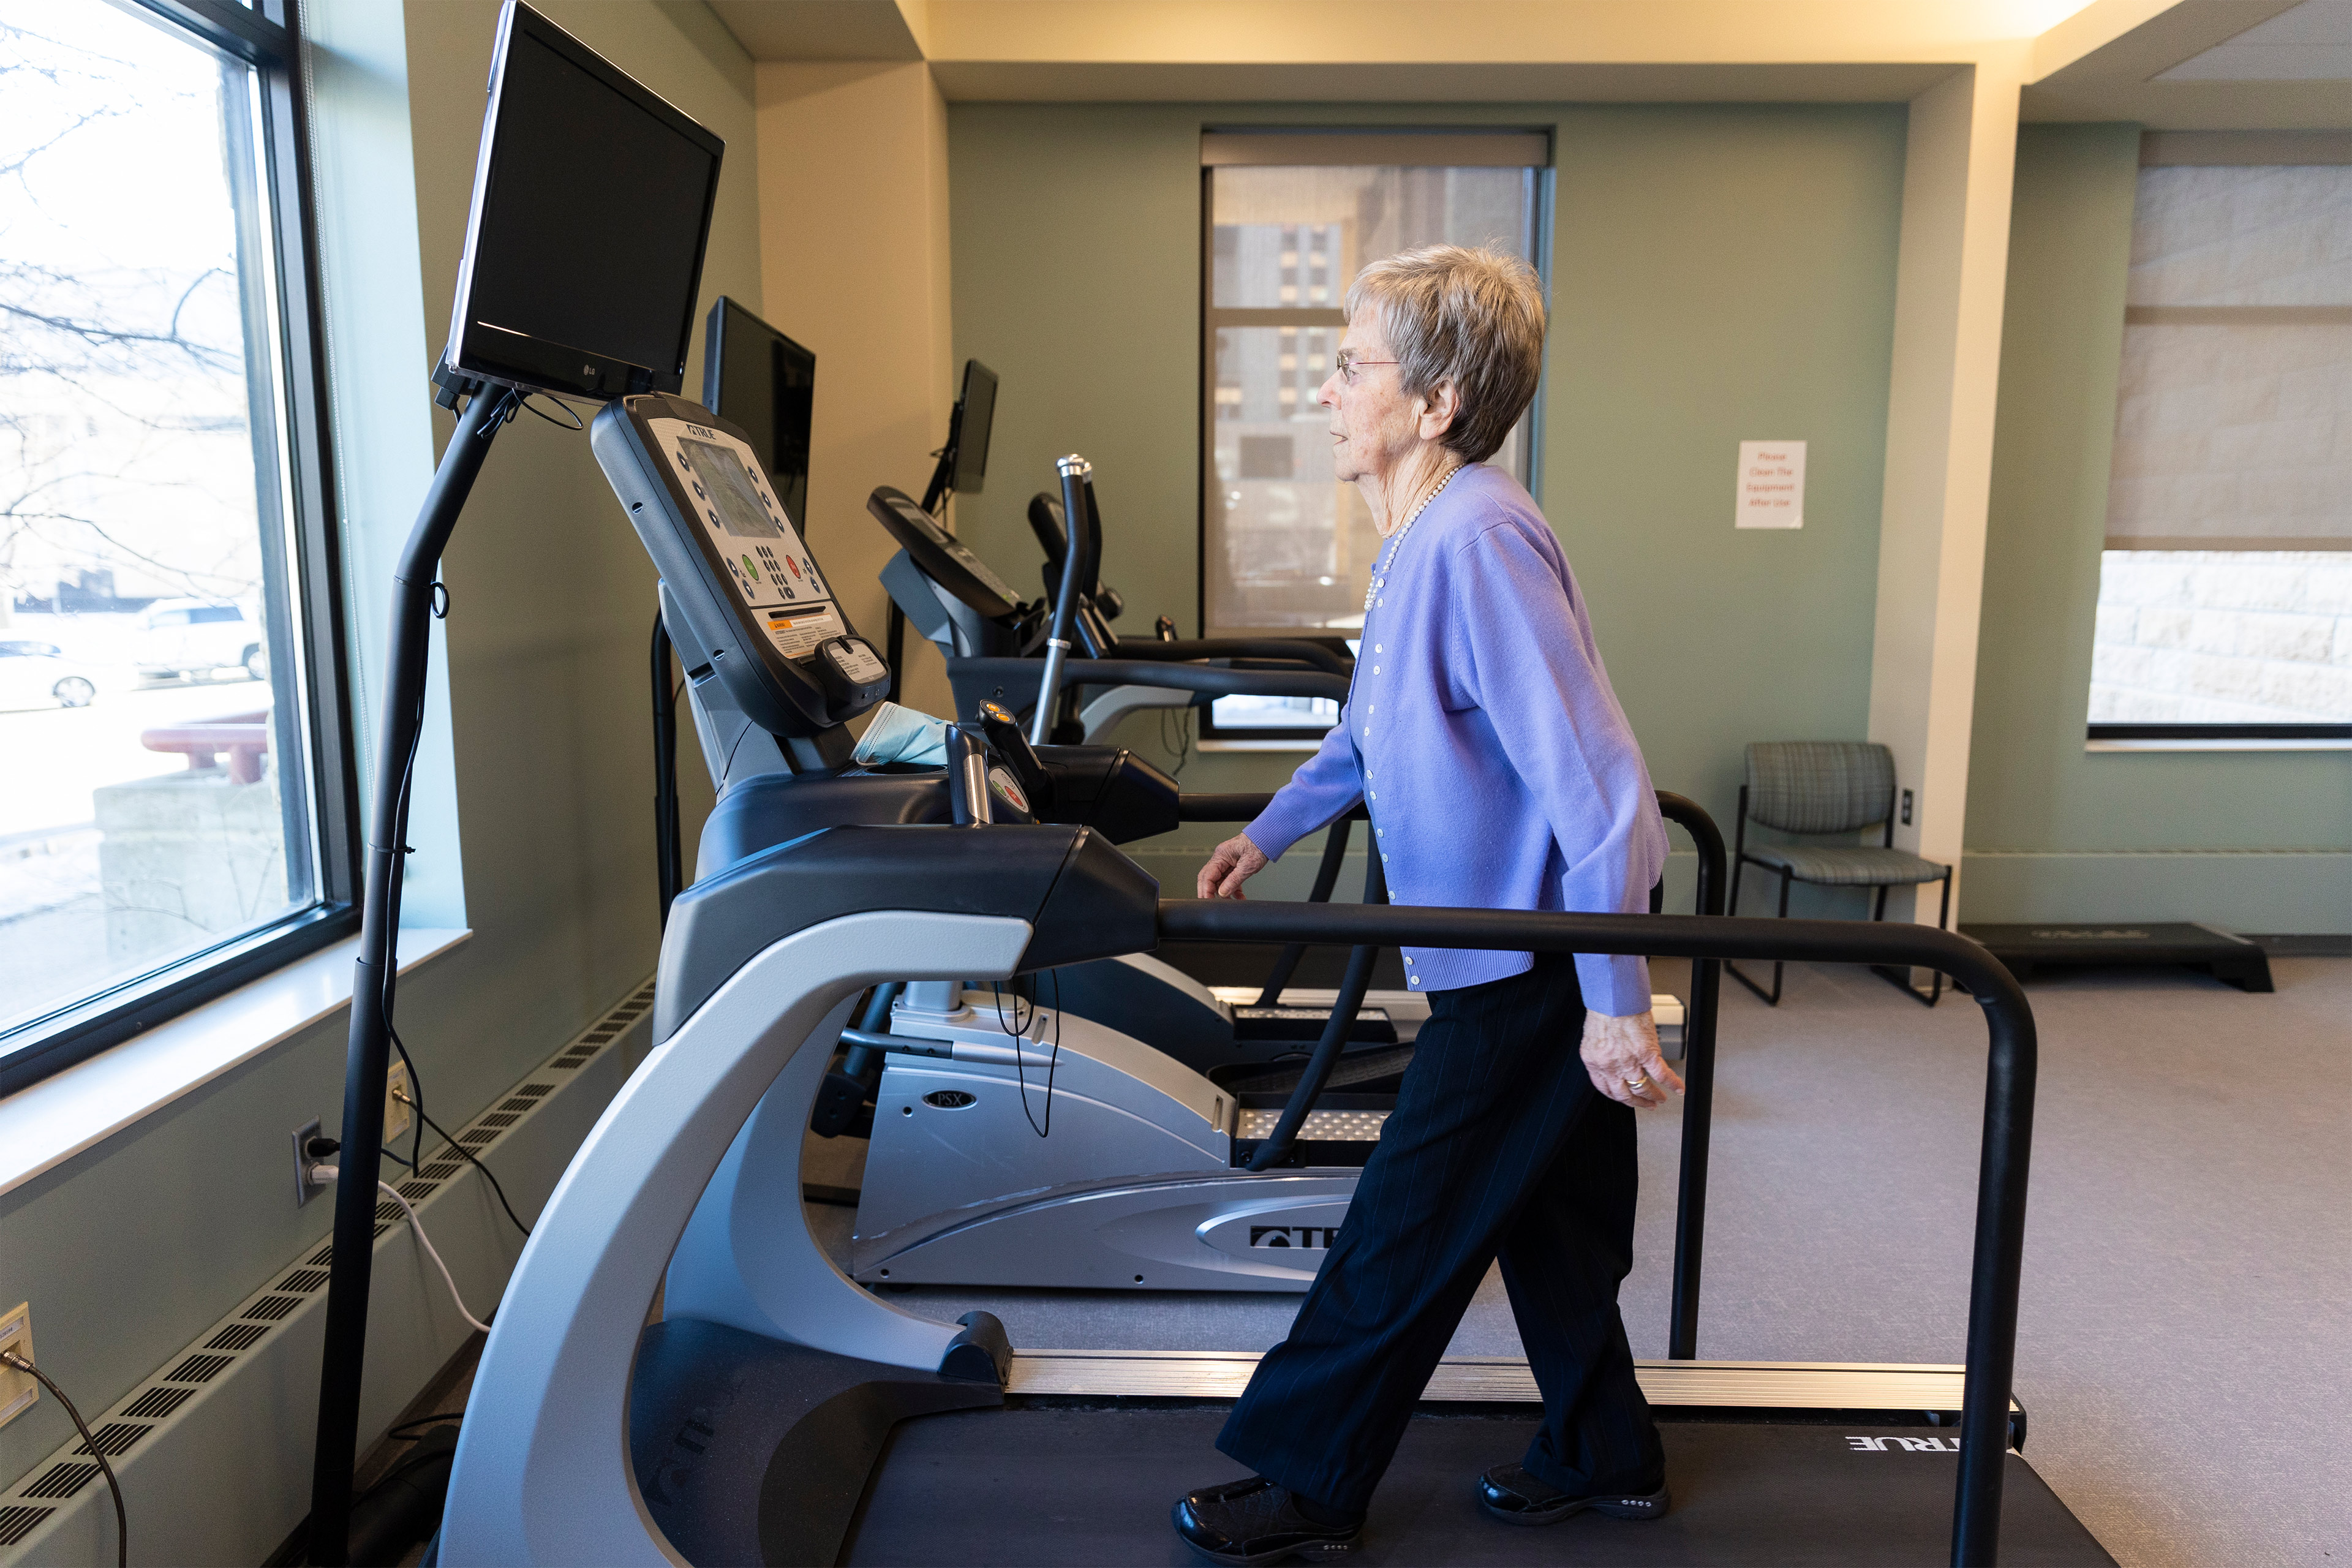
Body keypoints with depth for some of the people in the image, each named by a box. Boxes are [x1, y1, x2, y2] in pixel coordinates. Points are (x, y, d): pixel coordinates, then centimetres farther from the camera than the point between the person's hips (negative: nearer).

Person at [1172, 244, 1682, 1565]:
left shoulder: (1479, 539, -25)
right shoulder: (1421, 538, 9)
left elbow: (1594, 779, -28)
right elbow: (1376, 731, 22)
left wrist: (1615, 1000, -25)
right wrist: (1271, 832, 24)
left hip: (1537, 963, -10)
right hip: (1523, 947, 10)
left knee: (1404, 1238, 4)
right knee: (1546, 1215, 21)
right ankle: (1606, 1458, 39)